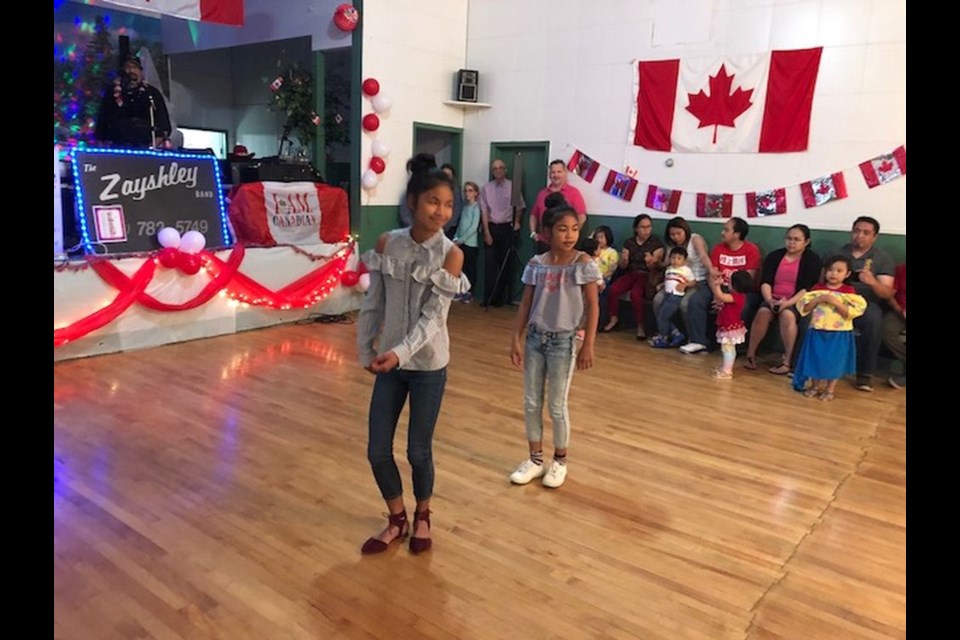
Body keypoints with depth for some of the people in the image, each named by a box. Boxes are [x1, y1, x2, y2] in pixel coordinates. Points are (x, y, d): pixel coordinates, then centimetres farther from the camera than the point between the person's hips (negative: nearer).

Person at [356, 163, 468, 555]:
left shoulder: (450, 255, -12)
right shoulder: (387, 243, -3)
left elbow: (434, 316, -19)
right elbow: (373, 305, 2)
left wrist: (401, 352, -30)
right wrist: (366, 351, 1)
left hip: (428, 365, -3)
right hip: (389, 363, 3)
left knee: (418, 451, 8)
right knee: (377, 451, 8)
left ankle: (422, 516, 36)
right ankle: (397, 520, 32)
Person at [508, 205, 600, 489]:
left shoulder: (583, 263, -10)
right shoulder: (536, 264, 0)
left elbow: (592, 306, -8)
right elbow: (526, 304, 5)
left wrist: (588, 345, -11)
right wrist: (516, 339, 0)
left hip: (563, 340, -4)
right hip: (535, 337, 4)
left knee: (556, 406, 5)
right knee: (531, 403, 10)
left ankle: (559, 461, 26)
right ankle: (535, 459, 27)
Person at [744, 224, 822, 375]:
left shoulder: (812, 259, -2)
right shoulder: (774, 256, 8)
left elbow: (808, 288, -12)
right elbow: (765, 282, -2)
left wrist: (787, 303, -25)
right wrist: (769, 300, -22)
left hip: (798, 301, -3)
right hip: (774, 299, 3)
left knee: (787, 315, -34)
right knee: (763, 312, -28)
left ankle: (787, 361, -27)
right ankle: (750, 354, -18)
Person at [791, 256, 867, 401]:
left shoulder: (849, 291, -4)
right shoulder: (817, 288, 1)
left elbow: (851, 313, -13)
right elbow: (804, 308, -2)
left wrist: (836, 302, -22)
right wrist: (819, 299, -15)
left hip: (839, 334, -2)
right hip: (817, 332, 2)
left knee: (835, 362, 5)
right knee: (815, 360, 9)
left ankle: (830, 390, 19)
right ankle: (815, 386, 26)